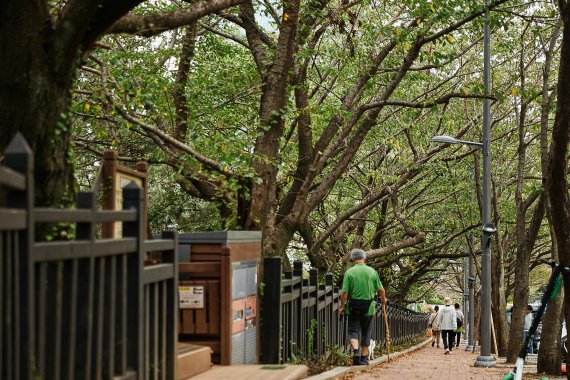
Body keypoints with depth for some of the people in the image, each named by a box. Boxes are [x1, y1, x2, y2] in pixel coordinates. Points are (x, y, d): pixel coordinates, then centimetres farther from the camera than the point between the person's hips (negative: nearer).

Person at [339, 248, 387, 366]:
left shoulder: (349, 272, -7)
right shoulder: (372, 272, -1)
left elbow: (344, 292, -10)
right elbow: (381, 290, 5)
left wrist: (342, 306, 4)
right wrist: (384, 299, 25)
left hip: (353, 307, -1)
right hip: (368, 307, 2)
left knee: (353, 330, 7)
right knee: (366, 332, 12)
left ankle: (356, 351, -16)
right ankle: (364, 357, 16)